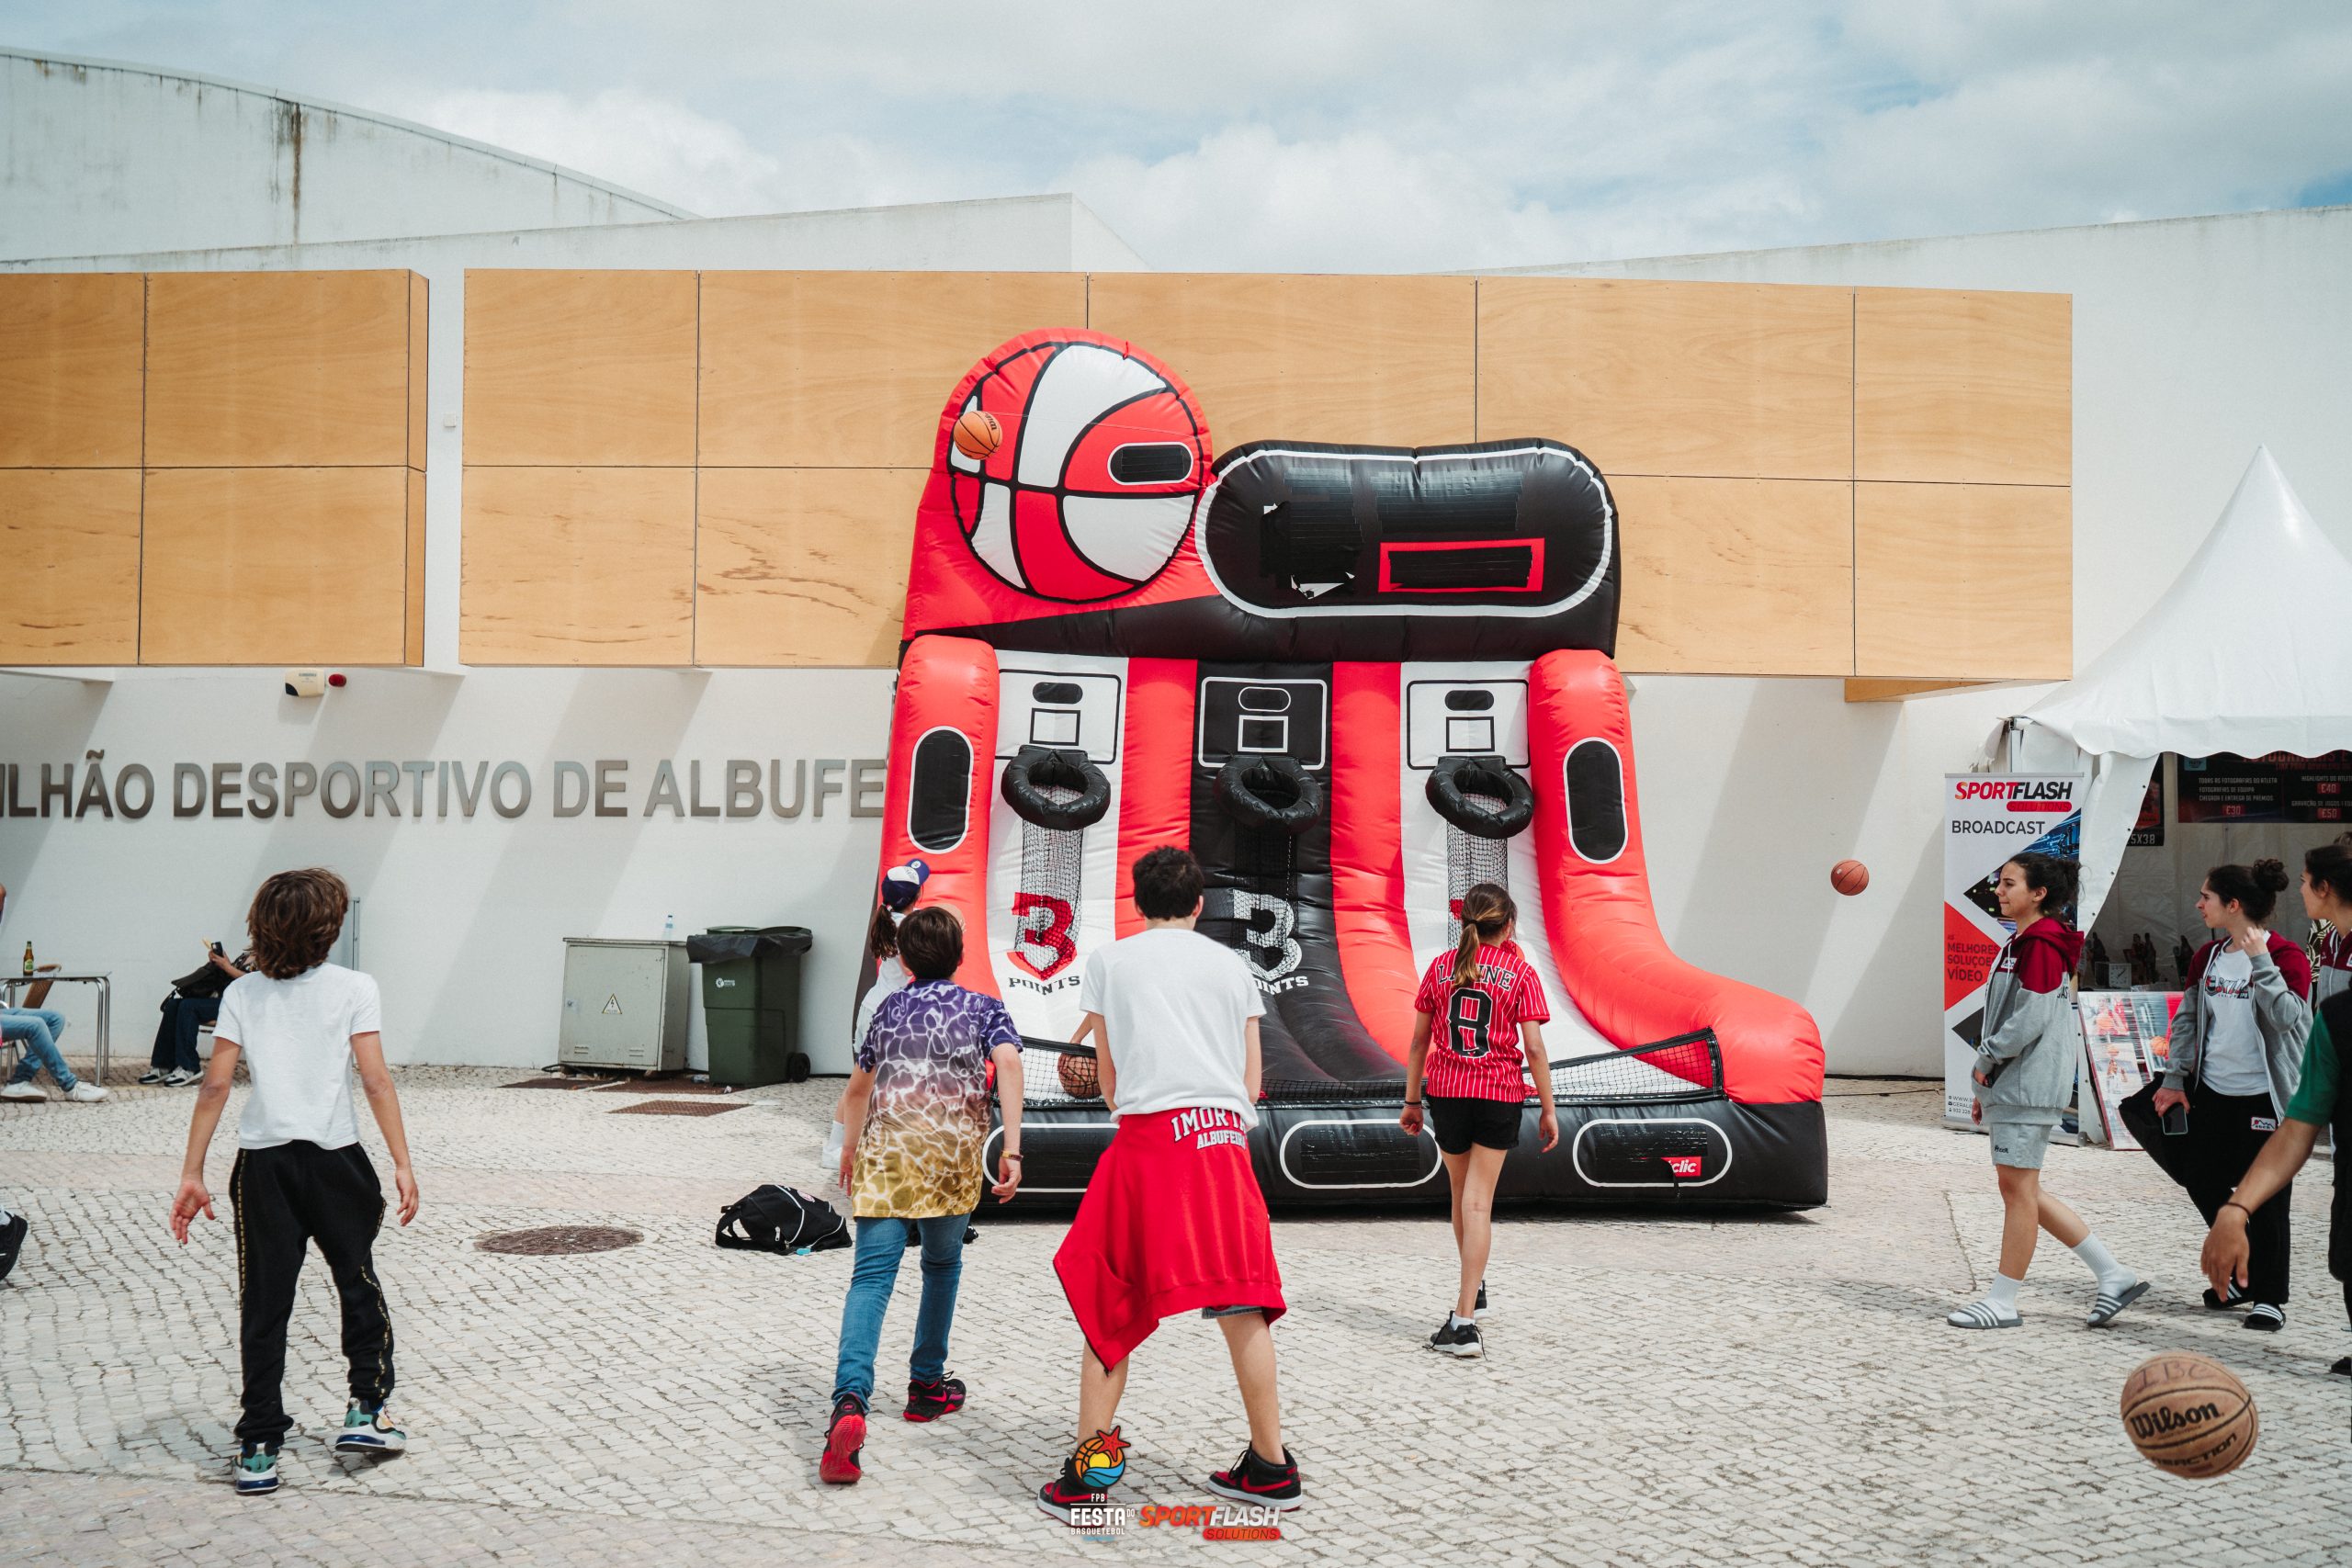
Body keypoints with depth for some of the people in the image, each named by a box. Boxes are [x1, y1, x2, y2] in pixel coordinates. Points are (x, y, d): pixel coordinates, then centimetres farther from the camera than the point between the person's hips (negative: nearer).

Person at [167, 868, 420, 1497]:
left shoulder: (241, 994, 5)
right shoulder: (354, 988, -2)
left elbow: (215, 1086, -1)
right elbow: (375, 1080, -8)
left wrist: (192, 1174, 2)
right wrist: (402, 1163, -6)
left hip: (262, 1165, 2)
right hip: (336, 1160, -2)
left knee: (263, 1305, 6)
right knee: (358, 1282, 18)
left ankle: (259, 1450, 7)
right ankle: (366, 1410, 19)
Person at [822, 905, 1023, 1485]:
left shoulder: (889, 1008, 21)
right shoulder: (984, 1008, 14)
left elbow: (858, 1087, 30)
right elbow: (1008, 1063, -7)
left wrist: (850, 1148, 47)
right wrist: (1011, 1150, -12)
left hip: (886, 1148, 0)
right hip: (953, 1154, 0)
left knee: (872, 1276, -10)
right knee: (942, 1264, 23)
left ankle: (850, 1401, -29)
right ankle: (927, 1384, 33)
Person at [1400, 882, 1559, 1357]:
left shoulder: (1440, 967, 6)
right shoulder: (1519, 973, -2)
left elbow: (1419, 1040, 7)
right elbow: (1534, 1048, -6)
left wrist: (1412, 1099, 15)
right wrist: (1548, 1108, 0)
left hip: (1446, 1090, 2)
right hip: (1499, 1094, -2)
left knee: (1461, 1195, 21)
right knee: (1478, 1203, -4)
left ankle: (1473, 1285, 39)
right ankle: (1464, 1319, -10)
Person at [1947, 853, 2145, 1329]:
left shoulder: (2041, 944, -14)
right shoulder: (2022, 943, 18)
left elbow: (2031, 1020, -21)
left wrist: (1985, 1059, -9)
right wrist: (1985, 1089, 20)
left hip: (2028, 1085, -10)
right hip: (2010, 1085, 10)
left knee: (2017, 1188, -3)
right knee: (2021, 1190, 12)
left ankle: (2002, 1301, 4)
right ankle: (2113, 1275, 17)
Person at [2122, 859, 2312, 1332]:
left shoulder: (2286, 957, -11)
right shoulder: (2209, 956, 8)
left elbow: (2288, 1018, -24)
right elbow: (2187, 1018, 12)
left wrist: (2260, 960, -26)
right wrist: (2175, 1079, 8)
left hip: (2265, 1094, -7)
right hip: (2212, 1092, 7)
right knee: (2204, 1185, 11)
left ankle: (2269, 1297, 13)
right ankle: (2243, 1275, 29)